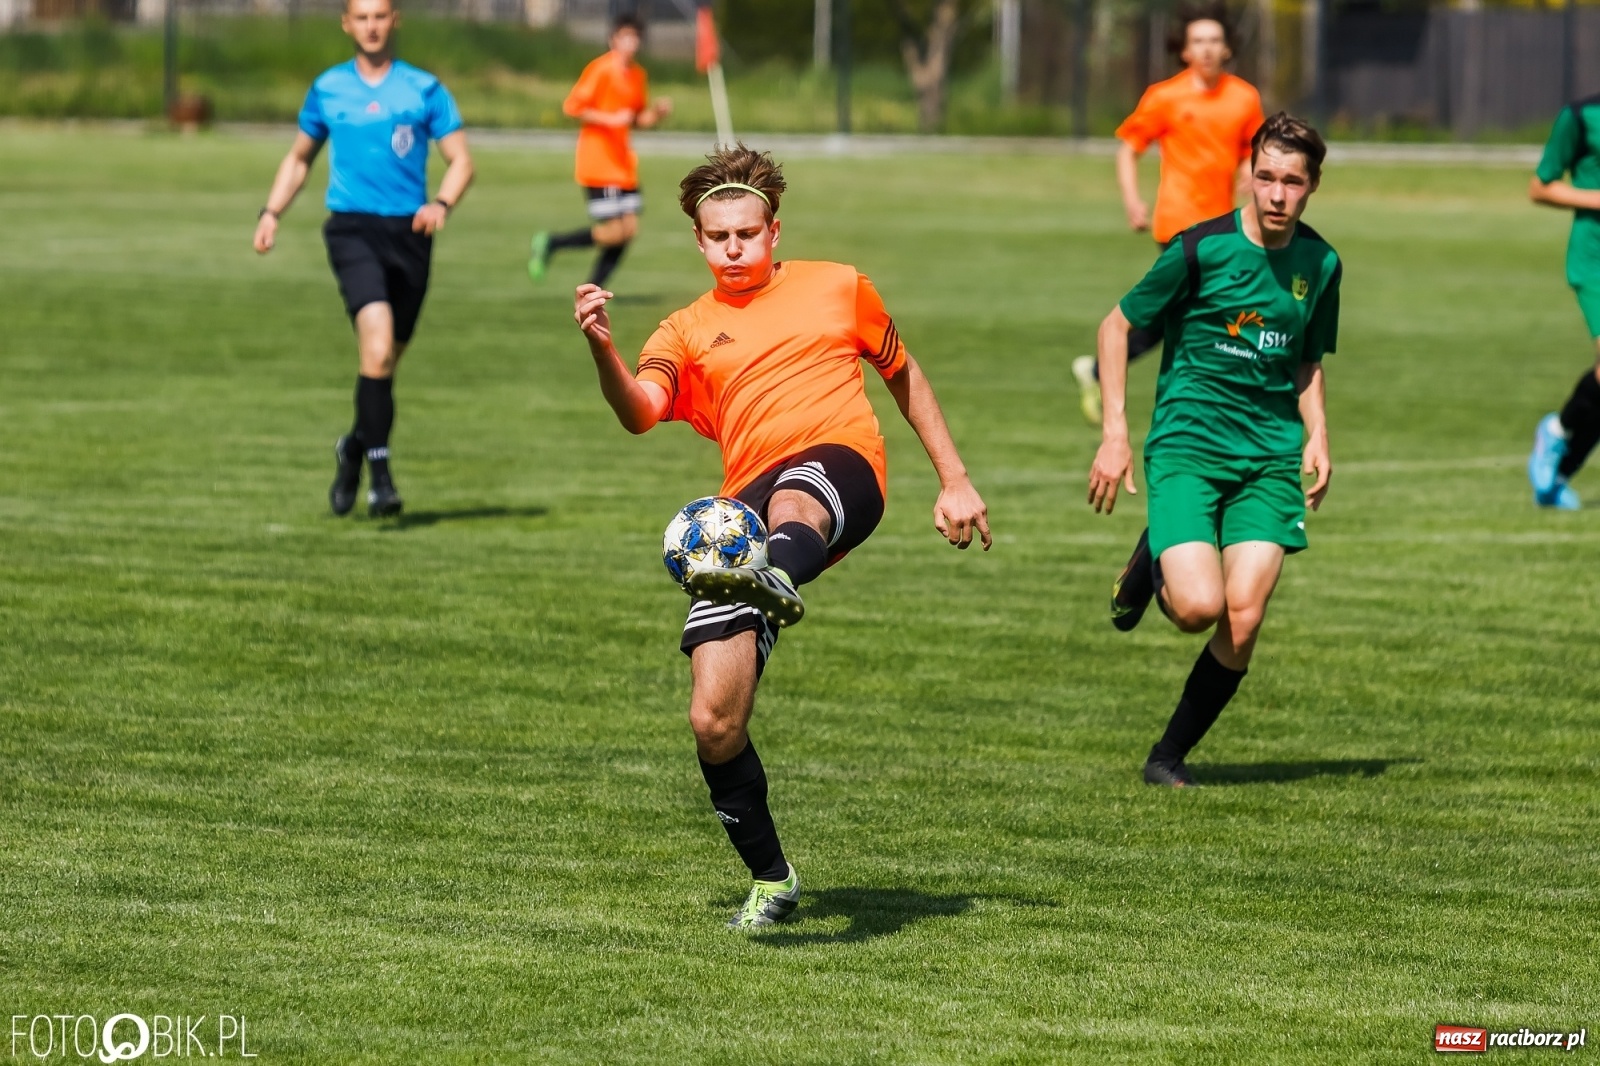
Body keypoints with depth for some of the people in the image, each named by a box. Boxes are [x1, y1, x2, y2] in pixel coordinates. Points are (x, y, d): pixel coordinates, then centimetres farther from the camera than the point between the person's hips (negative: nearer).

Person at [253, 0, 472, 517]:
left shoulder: (424, 89, 5)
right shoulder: (327, 89, 9)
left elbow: (461, 160, 3)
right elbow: (299, 158, 21)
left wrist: (441, 204, -17)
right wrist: (271, 213, 8)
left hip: (408, 232, 2)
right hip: (351, 228, -2)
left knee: (385, 359, 10)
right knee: (378, 342, -22)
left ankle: (355, 447, 36)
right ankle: (380, 473, -20)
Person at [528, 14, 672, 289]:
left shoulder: (638, 75, 12)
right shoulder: (601, 70, -11)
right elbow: (571, 107, -13)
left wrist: (657, 112, 1)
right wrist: (610, 119, -21)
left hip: (623, 164, 8)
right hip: (598, 162, -8)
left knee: (628, 229, 1)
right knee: (611, 233, -12)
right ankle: (550, 243, 8)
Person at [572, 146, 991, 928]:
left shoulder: (837, 288, 22)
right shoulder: (686, 332, 20)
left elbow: (904, 377, 33)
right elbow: (640, 412, 0)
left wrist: (955, 480, 26)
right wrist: (602, 349, -21)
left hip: (840, 464, -2)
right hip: (746, 513, 3)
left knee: (792, 501, -43)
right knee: (713, 721, -8)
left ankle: (776, 583, -80)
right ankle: (771, 880, 12)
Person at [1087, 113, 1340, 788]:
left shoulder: (1320, 264, 7)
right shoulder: (1203, 248, -8)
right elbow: (1117, 327, 1)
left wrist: (1316, 435, 5)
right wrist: (1115, 434, -5)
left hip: (1270, 455, 4)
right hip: (1186, 446, -4)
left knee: (1244, 617, -12)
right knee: (1198, 607, -22)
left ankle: (1169, 756, 7)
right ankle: (1152, 566, 15)